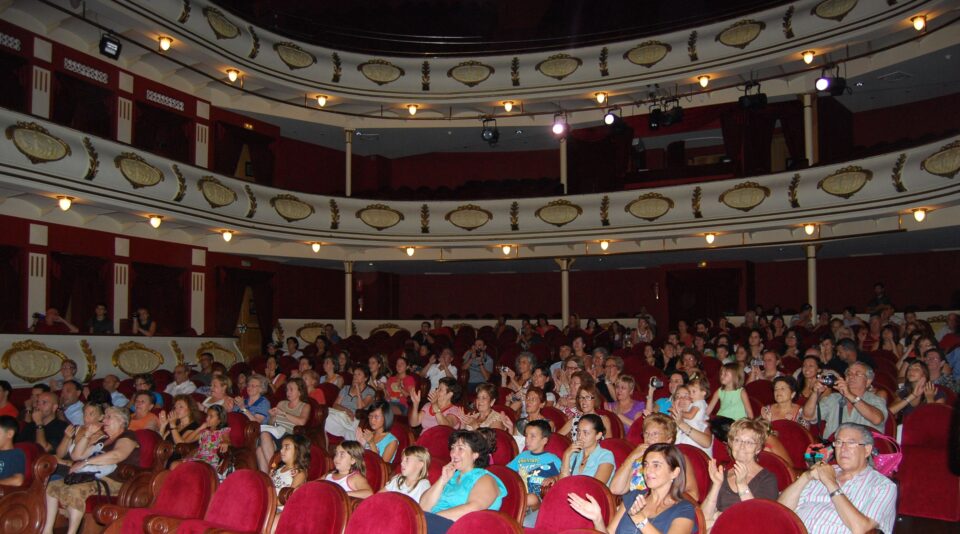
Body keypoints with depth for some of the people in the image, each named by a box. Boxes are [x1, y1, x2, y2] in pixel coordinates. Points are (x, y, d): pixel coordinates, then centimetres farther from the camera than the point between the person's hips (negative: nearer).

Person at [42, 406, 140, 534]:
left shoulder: (127, 436, -2)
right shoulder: (104, 439, 26)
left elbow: (118, 455, -24)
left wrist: (86, 462, -21)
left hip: (115, 482, -10)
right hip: (96, 477, 10)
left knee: (75, 490, -32)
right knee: (53, 486, 3)